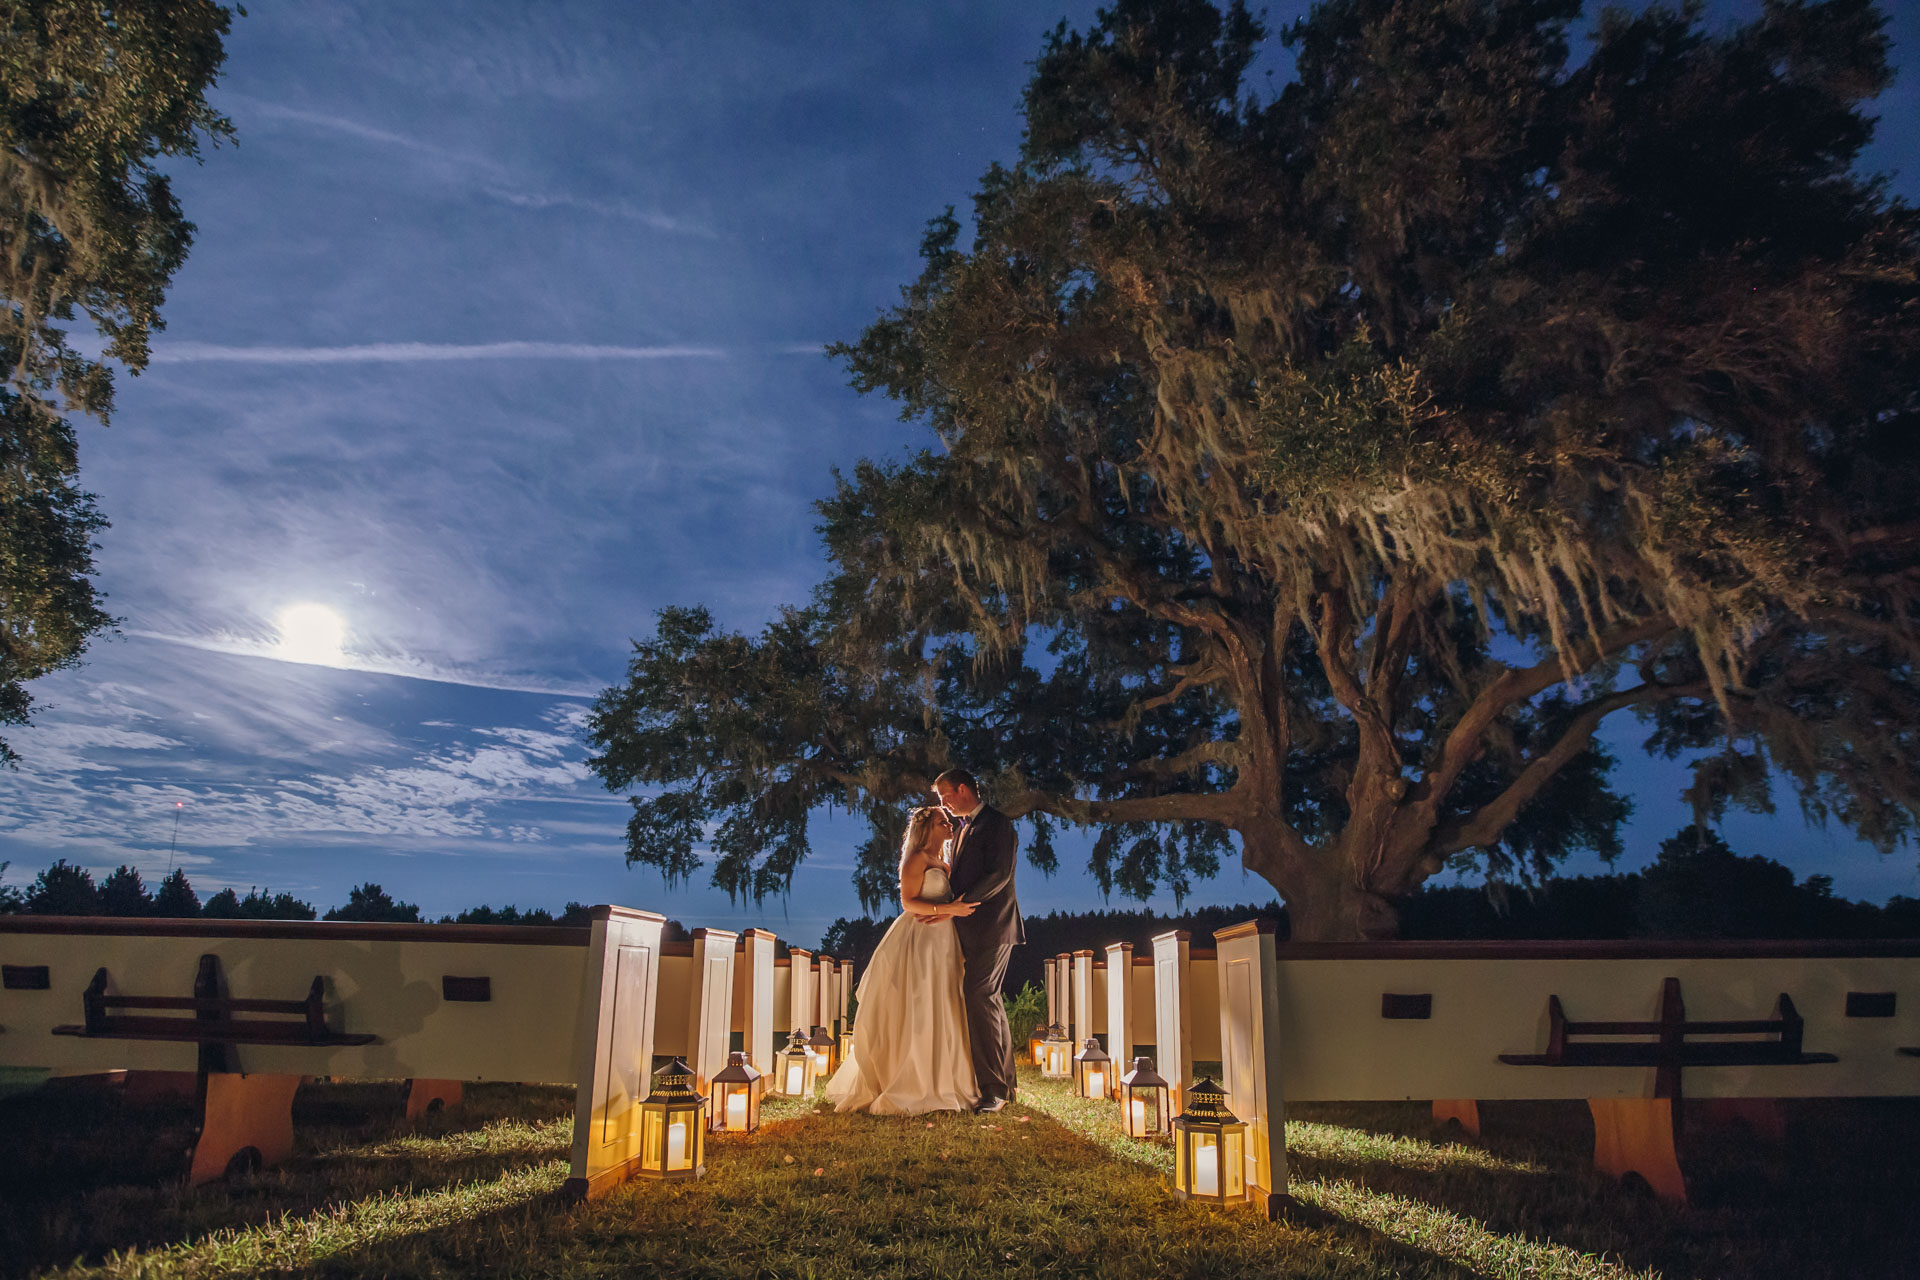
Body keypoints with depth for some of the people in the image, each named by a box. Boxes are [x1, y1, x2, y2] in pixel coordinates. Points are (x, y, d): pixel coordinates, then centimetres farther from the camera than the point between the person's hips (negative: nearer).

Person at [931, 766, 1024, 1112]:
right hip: (969, 929, 9)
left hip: (992, 926, -9)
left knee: (979, 996, -15)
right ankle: (1004, 1082, 20)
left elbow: (1000, 874, -19)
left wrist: (957, 903, -23)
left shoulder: (997, 823, -9)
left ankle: (993, 1087, -11)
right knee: (987, 1000, 12)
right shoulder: (963, 828, 20)